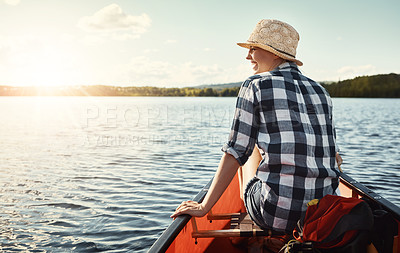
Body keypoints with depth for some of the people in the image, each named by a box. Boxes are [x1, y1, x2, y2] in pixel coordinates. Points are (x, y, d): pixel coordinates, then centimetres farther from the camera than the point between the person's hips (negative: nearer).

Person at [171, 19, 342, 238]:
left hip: (276, 215, -5)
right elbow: (334, 157, 11)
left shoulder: (255, 86, -4)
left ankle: (247, 211, 42)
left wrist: (203, 207, 1)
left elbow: (234, 154, -7)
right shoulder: (320, 91, 10)